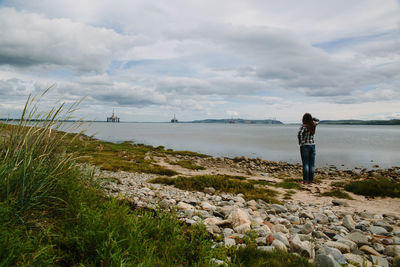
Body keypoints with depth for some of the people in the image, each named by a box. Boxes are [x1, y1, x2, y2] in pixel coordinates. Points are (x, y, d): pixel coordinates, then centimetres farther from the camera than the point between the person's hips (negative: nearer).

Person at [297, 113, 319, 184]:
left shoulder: (303, 126, -11)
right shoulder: (313, 125, 4)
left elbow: (299, 134, -27)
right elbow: (317, 120, 27)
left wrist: (300, 142, -13)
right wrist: (310, 117, 13)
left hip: (305, 146, -4)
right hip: (312, 145, 5)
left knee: (305, 164, -2)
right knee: (311, 164, 7)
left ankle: (305, 180, -1)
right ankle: (310, 180, 11)